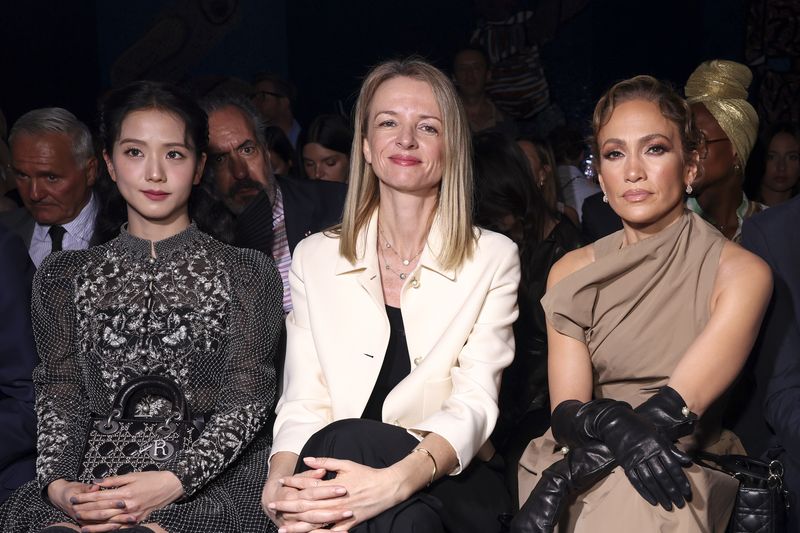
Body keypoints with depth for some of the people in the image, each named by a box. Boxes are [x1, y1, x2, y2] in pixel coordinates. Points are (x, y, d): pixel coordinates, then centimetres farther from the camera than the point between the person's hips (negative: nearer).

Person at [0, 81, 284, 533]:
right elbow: (60, 395, 8)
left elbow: (248, 396, -2)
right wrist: (58, 484, -12)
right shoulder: (66, 276, 16)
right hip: (99, 474, 2)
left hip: (216, 475, -2)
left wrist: (175, 481, -18)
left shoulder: (248, 273, 7)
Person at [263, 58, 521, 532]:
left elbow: (474, 403, -8)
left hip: (455, 488, -1)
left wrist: (398, 480, -29)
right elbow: (303, 404, 1)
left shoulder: (493, 258, 3)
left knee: (346, 439, -32)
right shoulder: (315, 257, 9)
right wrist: (279, 484, -22)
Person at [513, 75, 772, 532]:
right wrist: (612, 425, -27)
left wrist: (562, 482, -20)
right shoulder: (573, 272, 2)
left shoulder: (740, 273, -7)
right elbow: (566, 412, -5)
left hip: (686, 466, -2)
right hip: (586, 457, 3)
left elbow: (674, 411, -15)